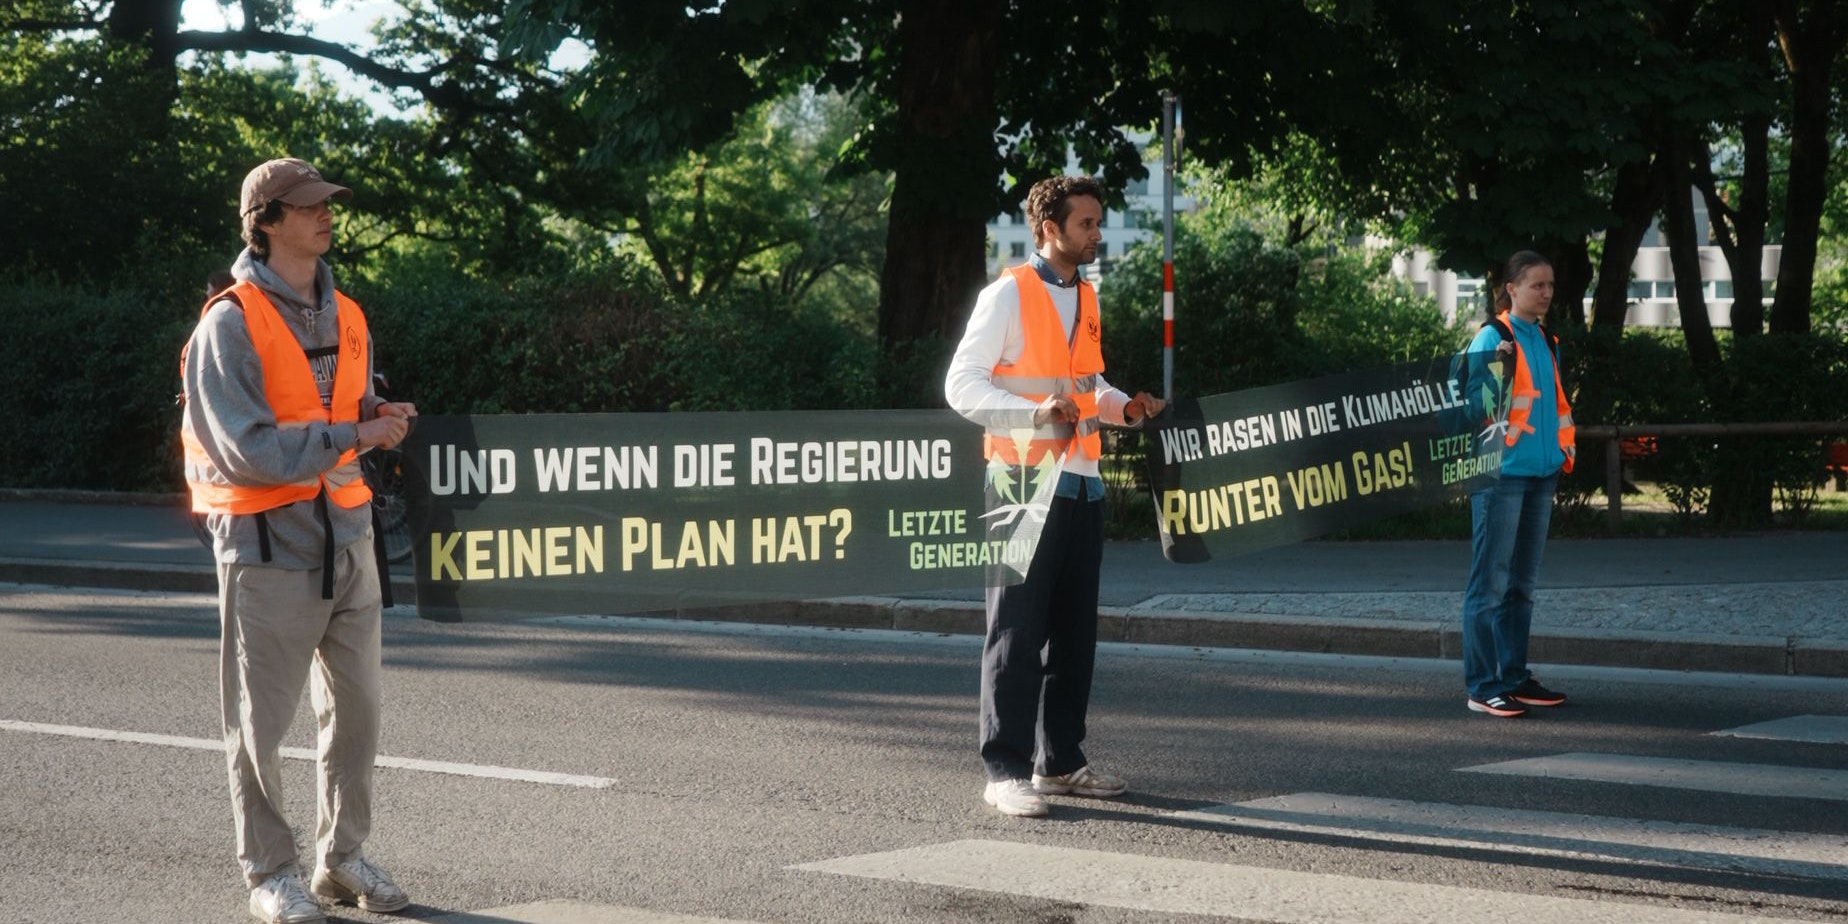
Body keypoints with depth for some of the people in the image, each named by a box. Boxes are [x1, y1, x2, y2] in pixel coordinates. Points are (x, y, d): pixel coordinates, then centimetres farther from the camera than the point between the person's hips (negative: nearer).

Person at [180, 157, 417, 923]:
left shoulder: (344, 316, 10)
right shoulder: (230, 325, -13)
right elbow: (248, 449, -20)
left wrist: (375, 414, -3)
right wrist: (351, 436, -22)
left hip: (345, 536, 7)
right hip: (267, 543, -7)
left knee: (355, 708, 11)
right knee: (261, 717, 2)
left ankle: (342, 858, 24)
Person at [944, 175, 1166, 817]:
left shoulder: (1086, 299, 16)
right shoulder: (1008, 294, -6)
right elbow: (961, 384, -12)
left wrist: (1125, 407, 6)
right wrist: (1033, 412, -25)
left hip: (1080, 483, 8)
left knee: (1074, 629, 10)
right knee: (1018, 631, -6)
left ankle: (1060, 761, 19)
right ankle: (1006, 771, -3)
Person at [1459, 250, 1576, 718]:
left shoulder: (1547, 341, 16)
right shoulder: (1492, 338, -6)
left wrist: (1566, 448, 14)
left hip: (1540, 472, 8)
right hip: (1502, 472, -8)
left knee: (1522, 583, 13)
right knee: (1490, 582, -6)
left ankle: (1515, 676, 20)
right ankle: (1483, 687, -4)